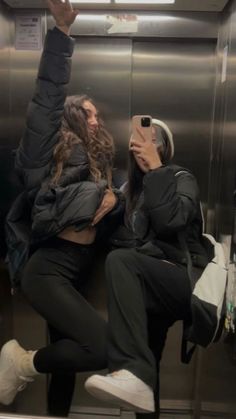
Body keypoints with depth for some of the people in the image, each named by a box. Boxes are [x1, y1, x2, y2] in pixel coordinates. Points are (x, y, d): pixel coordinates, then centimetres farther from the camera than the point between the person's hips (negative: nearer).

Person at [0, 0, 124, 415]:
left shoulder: (96, 161, 19)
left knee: (67, 352, 15)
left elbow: (110, 205, 18)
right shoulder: (54, 149, -3)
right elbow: (48, 98, -16)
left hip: (78, 269, 8)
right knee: (106, 348, -19)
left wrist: (113, 198, -5)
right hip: (49, 267, -8)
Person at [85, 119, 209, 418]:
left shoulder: (180, 178, 5)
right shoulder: (131, 189, 20)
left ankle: (134, 373, -44)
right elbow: (121, 240, 11)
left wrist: (155, 168, -12)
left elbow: (170, 221, -17)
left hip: (187, 282, -6)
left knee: (119, 261, -31)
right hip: (154, 285, 6)